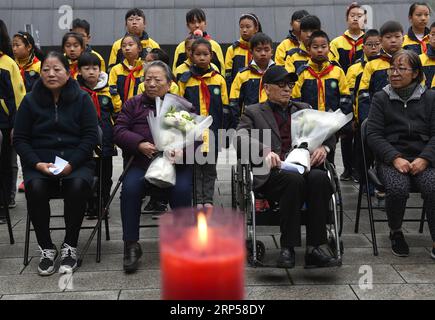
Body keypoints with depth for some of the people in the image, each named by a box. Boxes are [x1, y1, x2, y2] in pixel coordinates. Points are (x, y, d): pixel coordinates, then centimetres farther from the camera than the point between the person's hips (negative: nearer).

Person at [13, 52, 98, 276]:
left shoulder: (81, 99, 4)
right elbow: (19, 139, 7)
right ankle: (46, 248, -12)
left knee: (78, 185, -33)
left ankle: (70, 246, -14)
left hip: (76, 161, -1)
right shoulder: (30, 101, 7)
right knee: (35, 187, -31)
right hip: (39, 163, 1)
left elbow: (90, 136, -1)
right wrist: (38, 164, -11)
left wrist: (71, 163, -15)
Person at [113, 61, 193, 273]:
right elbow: (119, 131, 6)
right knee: (130, 188, -29)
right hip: (141, 161, 1)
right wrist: (140, 144, -13)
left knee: (182, 189, -30)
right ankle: (131, 245, -15)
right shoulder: (134, 104, 18)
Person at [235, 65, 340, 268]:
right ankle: (287, 248, -25)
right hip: (272, 173, -3)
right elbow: (240, 137, -3)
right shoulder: (253, 112, 17)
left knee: (319, 177, -31)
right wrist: (264, 150, -24)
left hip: (305, 167, 3)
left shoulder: (304, 109, 28)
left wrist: (324, 147, -7)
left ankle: (313, 248, -27)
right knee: (294, 180, -35)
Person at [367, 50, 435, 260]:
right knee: (398, 189, -31)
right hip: (390, 159, -1)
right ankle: (395, 233, -2)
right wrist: (395, 158, -14)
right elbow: (374, 135, 0)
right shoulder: (381, 98, 9)